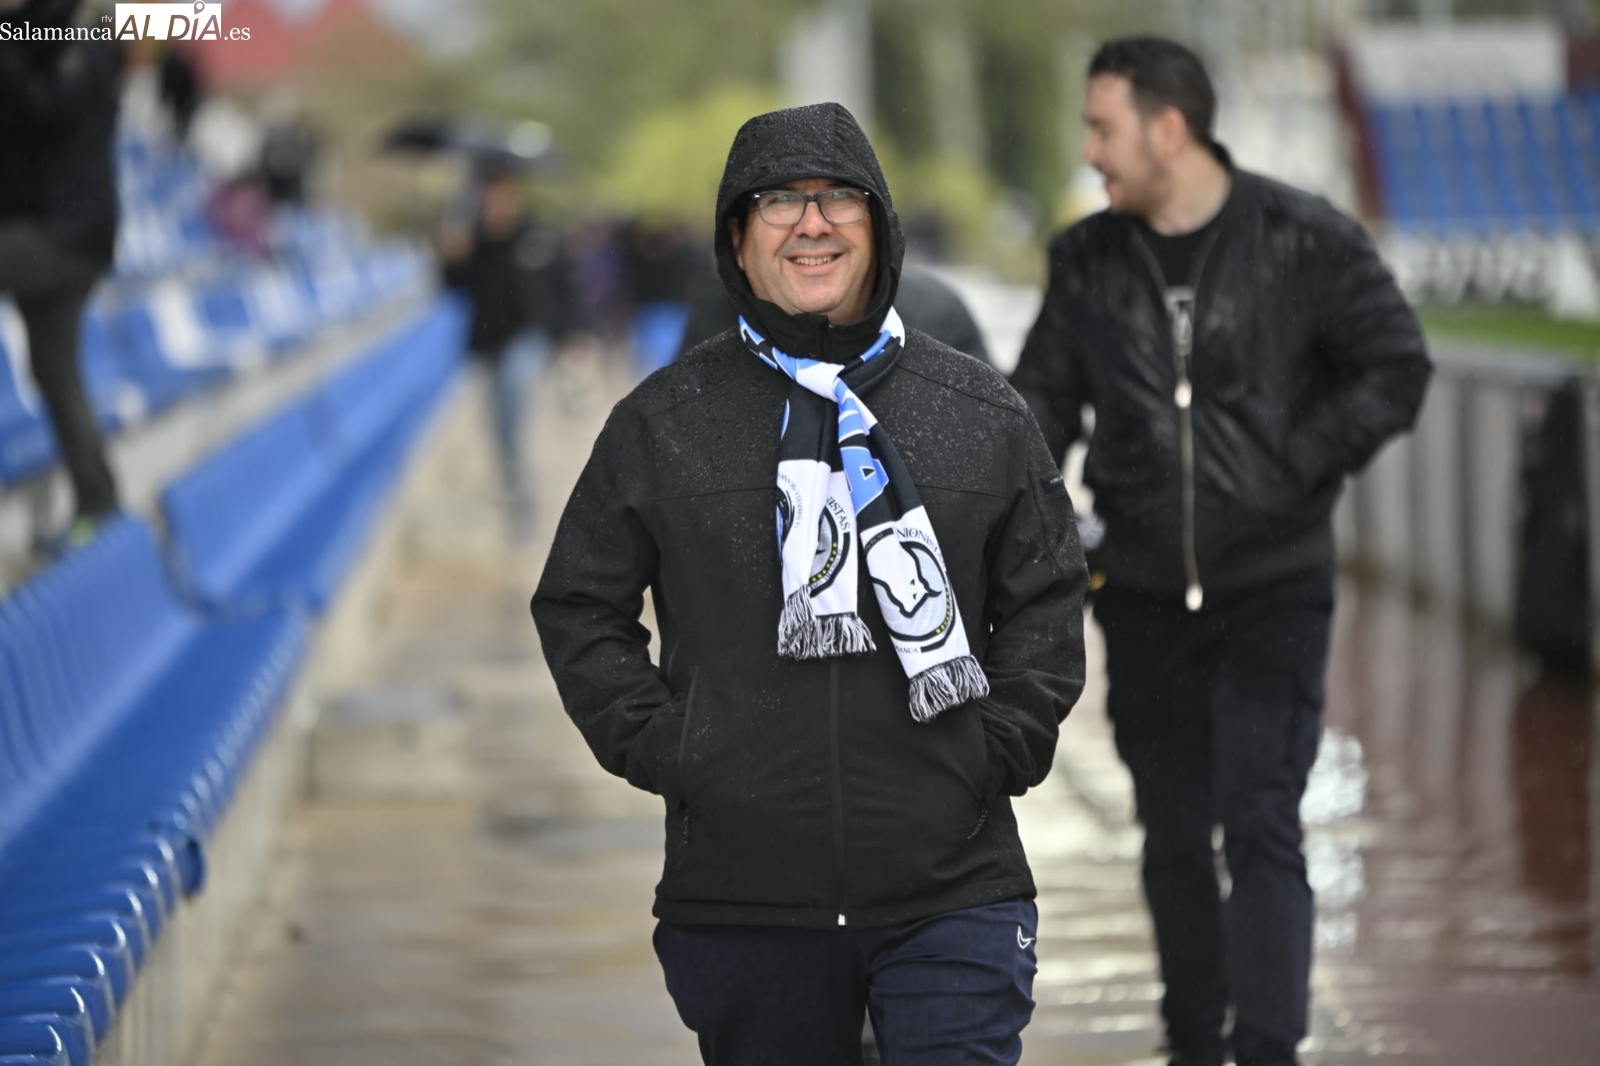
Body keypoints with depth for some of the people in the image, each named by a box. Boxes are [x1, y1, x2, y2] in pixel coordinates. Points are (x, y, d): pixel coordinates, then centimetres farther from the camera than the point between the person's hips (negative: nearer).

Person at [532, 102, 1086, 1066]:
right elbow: (580, 607, 11)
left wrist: (998, 748, 0)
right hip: (741, 899, 0)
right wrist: (659, 748, -2)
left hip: (951, 891, 0)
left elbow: (1047, 602, 13)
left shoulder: (984, 414, 8)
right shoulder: (663, 421, 5)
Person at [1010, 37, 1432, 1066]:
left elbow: (1397, 366, -3)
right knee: (1174, 836, 11)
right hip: (1144, 592, 4)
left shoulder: (1303, 240, -7)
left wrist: (1294, 467, -12)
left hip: (1273, 584, -4)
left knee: (1261, 824, -12)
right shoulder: (1087, 259, 4)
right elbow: (1044, 395, 9)